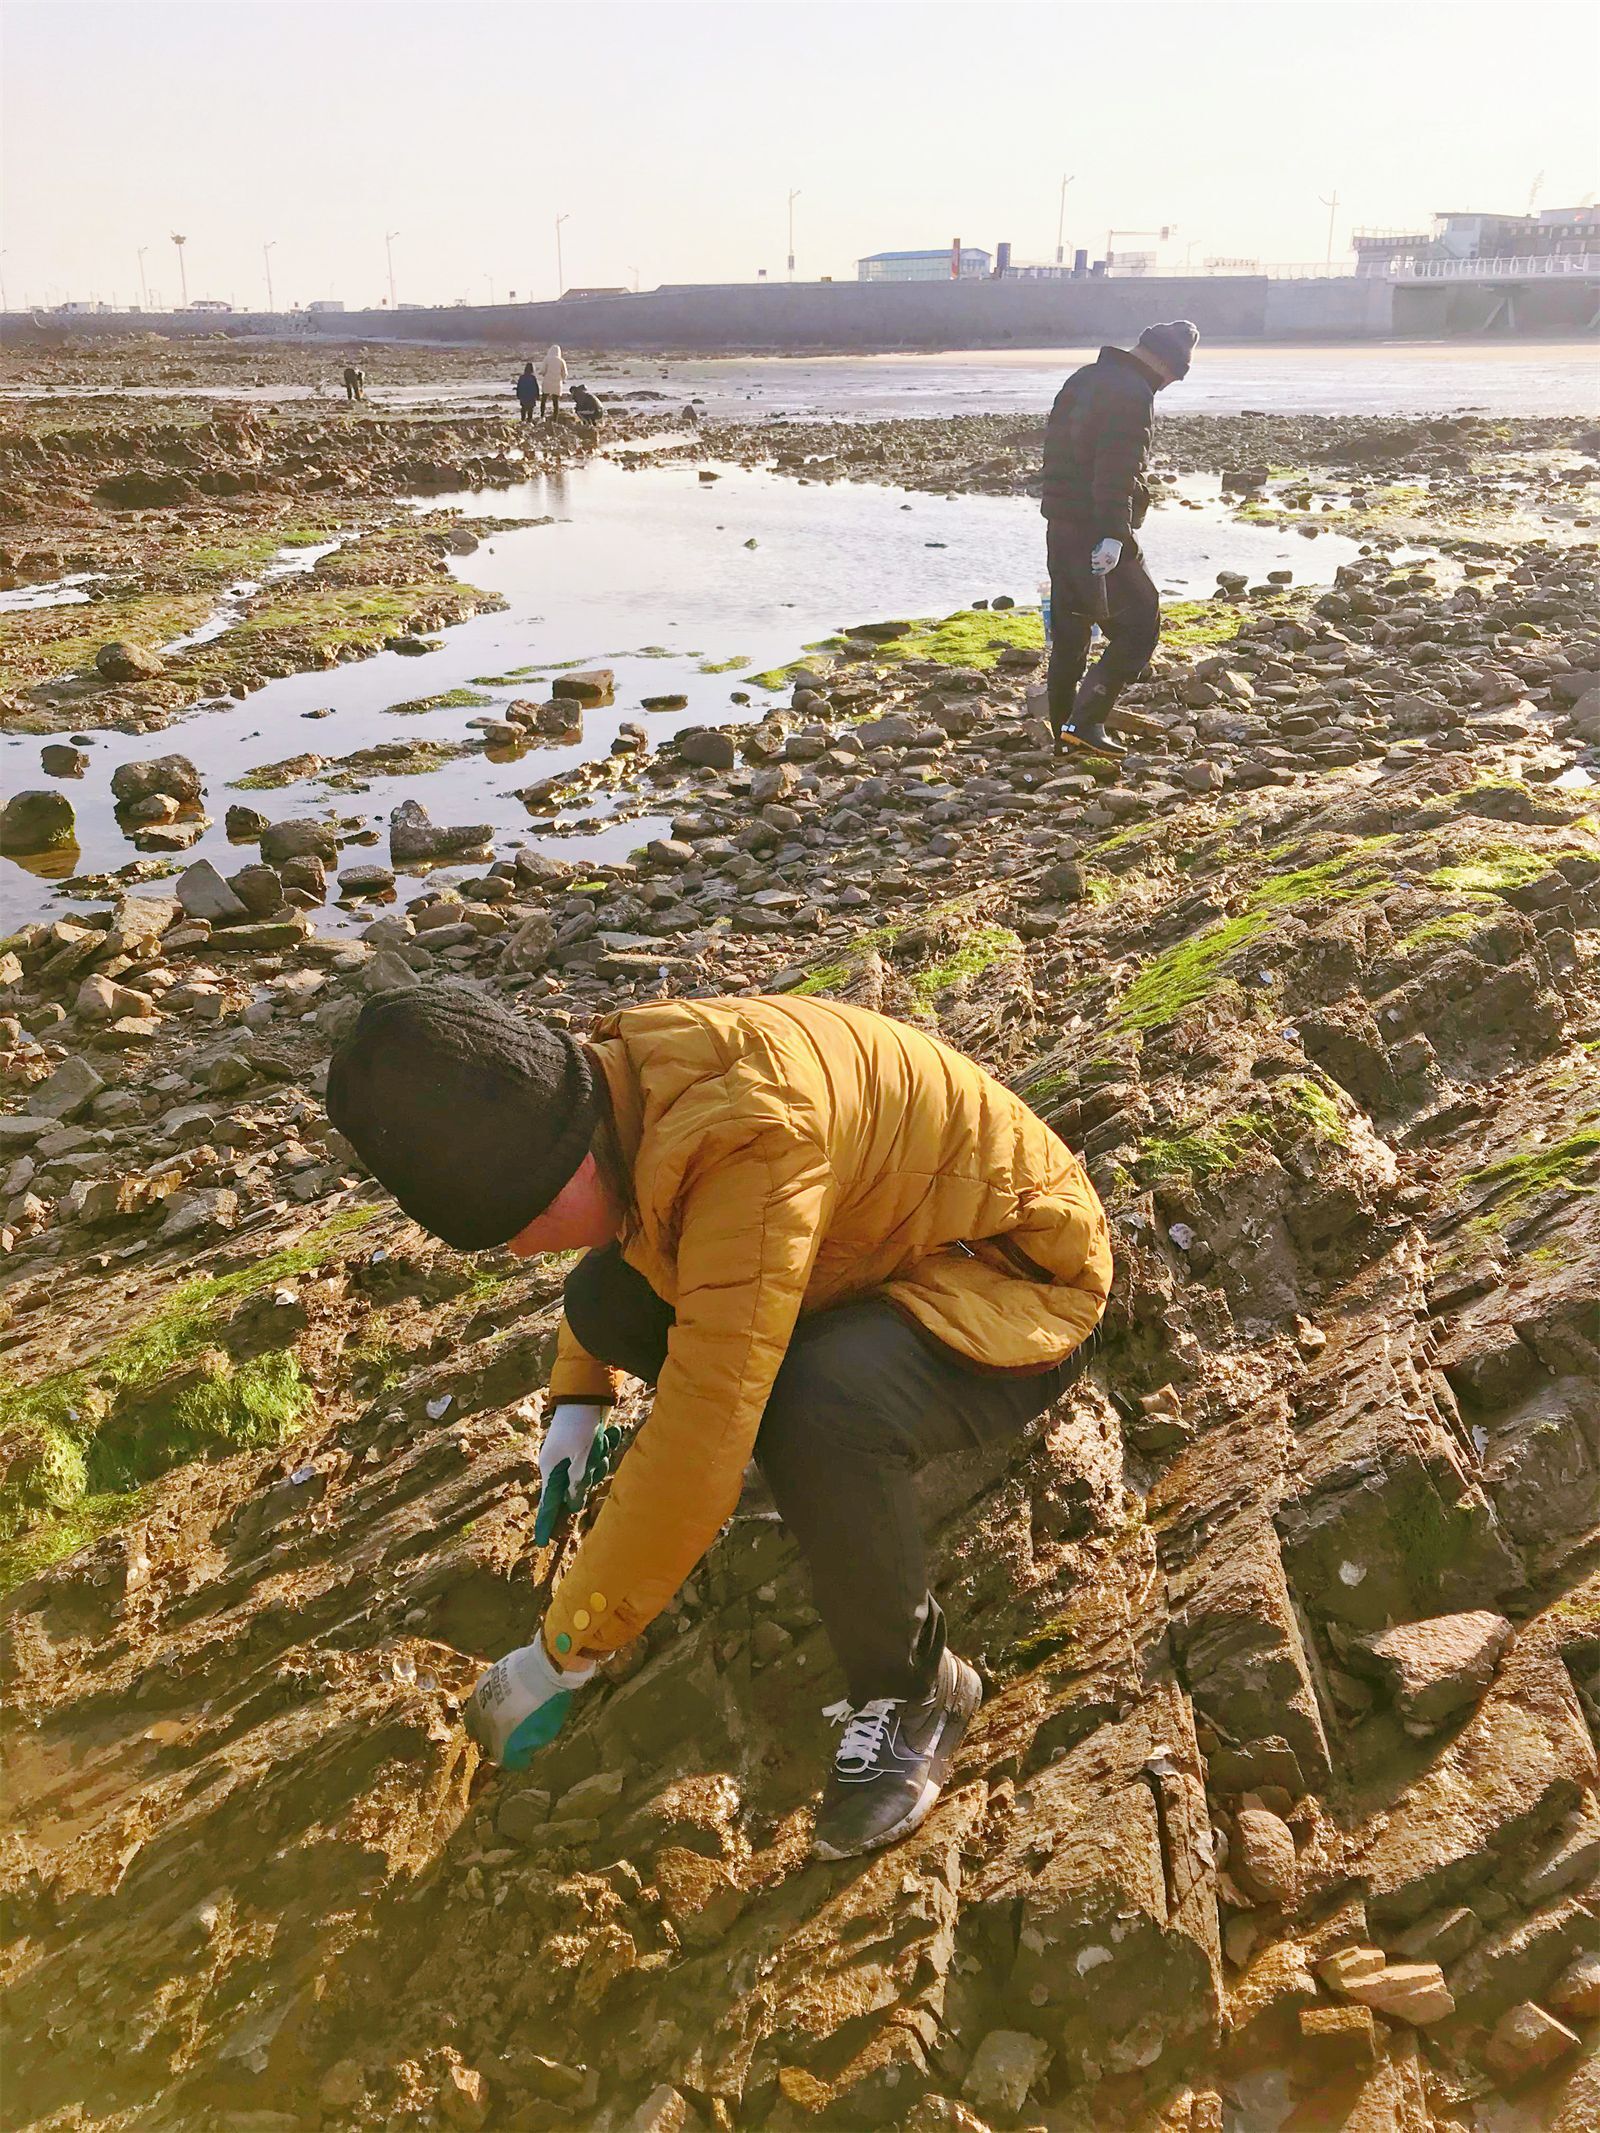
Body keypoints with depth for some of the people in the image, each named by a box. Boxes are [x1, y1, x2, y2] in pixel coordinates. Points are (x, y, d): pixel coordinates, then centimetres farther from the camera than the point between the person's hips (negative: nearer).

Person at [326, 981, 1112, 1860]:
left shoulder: (746, 1145, -37)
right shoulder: (612, 1077, -9)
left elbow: (697, 1442, -36)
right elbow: (619, 1237, 16)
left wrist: (560, 1654, -25)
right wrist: (578, 1400, 9)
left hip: (1012, 1274, -8)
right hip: (876, 1251, 8)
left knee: (820, 1410, -38)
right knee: (606, 1299, -3)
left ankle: (910, 1689, -10)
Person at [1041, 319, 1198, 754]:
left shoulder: (1084, 377, 18)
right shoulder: (1133, 394, -12)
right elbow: (1117, 473, -22)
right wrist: (1113, 535, -27)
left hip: (1061, 525, 10)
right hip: (1098, 533, -9)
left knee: (1069, 630, 16)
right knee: (1138, 626, -4)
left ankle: (1063, 723, 24)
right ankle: (1086, 719, -10)